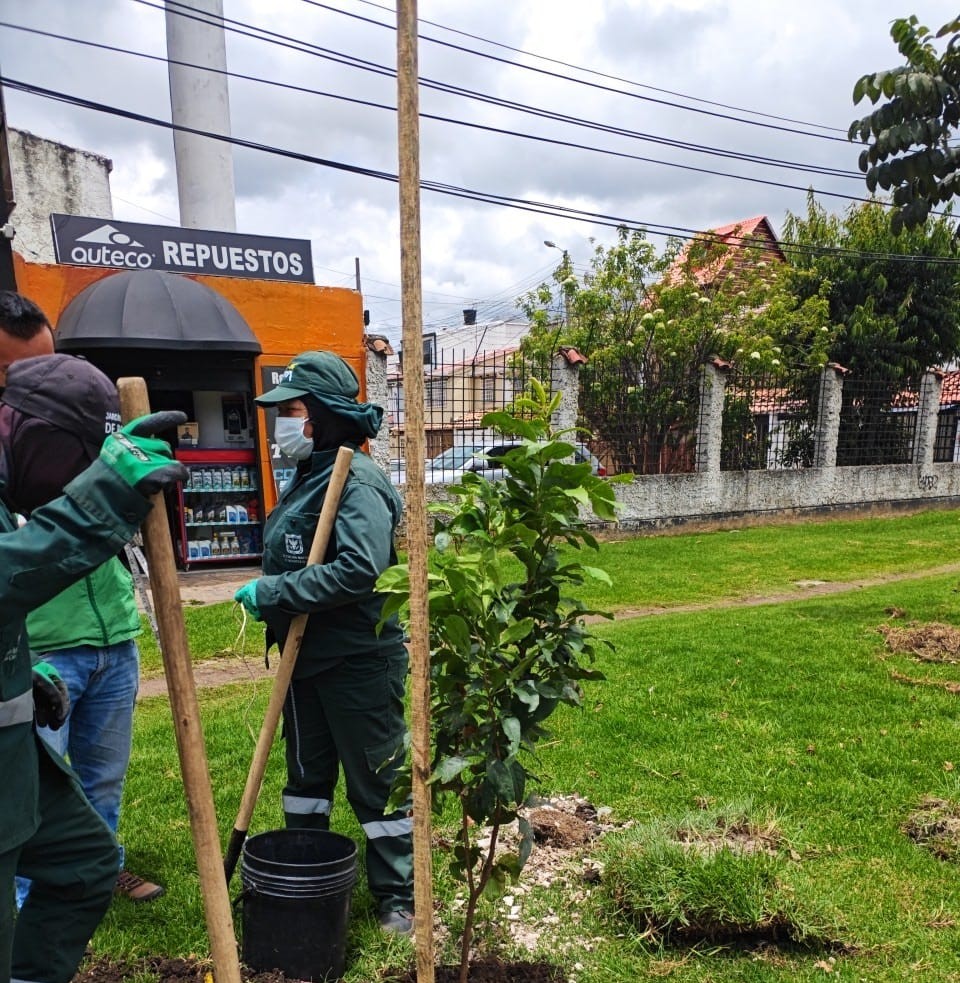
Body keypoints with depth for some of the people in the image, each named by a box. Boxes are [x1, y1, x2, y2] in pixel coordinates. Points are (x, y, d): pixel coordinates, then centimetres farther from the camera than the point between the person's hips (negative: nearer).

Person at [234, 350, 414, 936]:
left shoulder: (358, 481, -20)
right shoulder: (306, 477, 9)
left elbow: (360, 571, -33)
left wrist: (272, 591, -26)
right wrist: (272, 601, 7)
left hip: (360, 662, -9)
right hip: (306, 655, 10)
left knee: (377, 782, 6)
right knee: (306, 775, 22)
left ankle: (399, 899, 24)